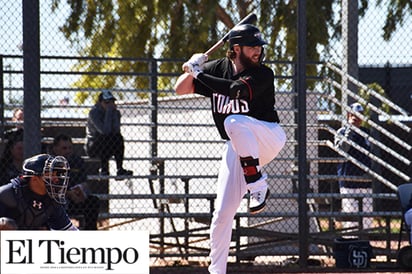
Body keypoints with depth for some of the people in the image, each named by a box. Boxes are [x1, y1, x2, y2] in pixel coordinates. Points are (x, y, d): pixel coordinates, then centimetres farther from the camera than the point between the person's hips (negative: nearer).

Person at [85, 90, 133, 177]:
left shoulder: (116, 112, 1)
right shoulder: (94, 113, -15)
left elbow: (116, 130, -16)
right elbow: (105, 131, -29)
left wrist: (114, 112, -19)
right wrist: (109, 111, -25)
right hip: (93, 147, -5)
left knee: (119, 137, -26)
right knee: (105, 138, -35)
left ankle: (120, 169, -25)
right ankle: (104, 169, -29)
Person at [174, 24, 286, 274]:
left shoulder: (263, 74, -13)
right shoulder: (217, 69, 2)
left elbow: (237, 90, -31)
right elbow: (180, 89, 7)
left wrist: (200, 75, -26)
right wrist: (191, 70, -12)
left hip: (269, 136, -4)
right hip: (237, 147, 4)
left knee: (234, 122, -36)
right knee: (223, 211, -3)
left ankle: (258, 183, -26)